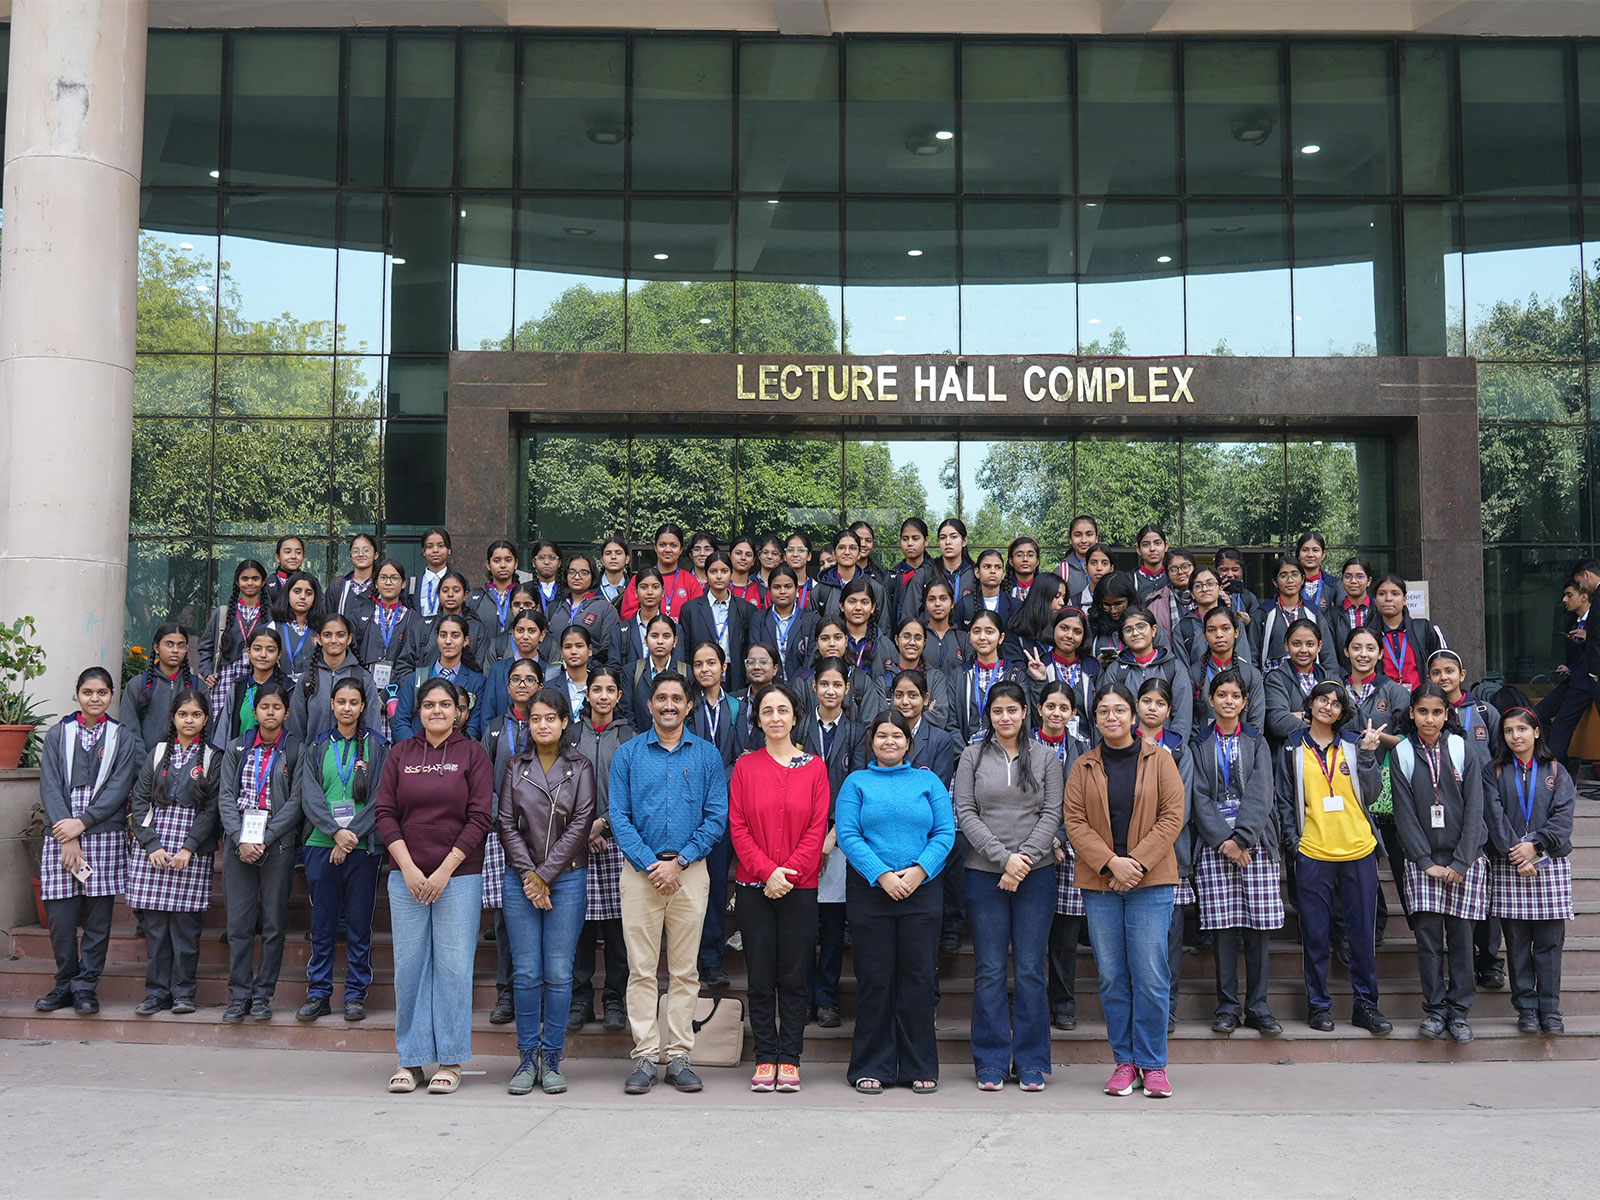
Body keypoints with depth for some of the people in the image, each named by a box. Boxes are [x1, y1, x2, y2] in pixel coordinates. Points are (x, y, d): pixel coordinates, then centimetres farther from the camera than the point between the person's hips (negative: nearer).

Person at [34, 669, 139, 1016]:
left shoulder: (122, 738, 7)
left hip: (105, 837, -1)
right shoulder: (58, 734, 8)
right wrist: (66, 839, -9)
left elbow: (119, 788, -2)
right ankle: (66, 984, 15)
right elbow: (50, 787, 1)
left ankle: (86, 987, 10)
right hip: (61, 837, 1)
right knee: (60, 918, -1)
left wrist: (81, 823, -13)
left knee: (98, 919, 0)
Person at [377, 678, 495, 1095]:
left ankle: (450, 1061, 9)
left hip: (459, 876, -2)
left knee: (454, 964, -1)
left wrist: (445, 869, -9)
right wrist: (408, 868, -6)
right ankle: (410, 1059, 15)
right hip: (407, 876, 2)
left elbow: (480, 817, -4)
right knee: (409, 966, 4)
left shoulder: (473, 753, 2)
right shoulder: (400, 754, 9)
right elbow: (385, 814, 5)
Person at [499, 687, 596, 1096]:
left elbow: (580, 825, -3)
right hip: (520, 878, 1)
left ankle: (553, 1059, 9)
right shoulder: (516, 766, 9)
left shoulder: (580, 767, 3)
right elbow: (506, 823, 4)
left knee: (559, 973, -1)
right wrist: (528, 873, -7)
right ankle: (528, 1058, 11)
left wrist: (546, 874, -9)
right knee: (526, 972, 2)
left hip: (567, 878, -1)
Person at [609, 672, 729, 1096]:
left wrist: (678, 862, -9)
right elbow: (619, 817, 1)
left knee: (685, 969, 4)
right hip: (640, 871, 0)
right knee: (641, 969, 0)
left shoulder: (706, 754, 6)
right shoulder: (628, 754, 6)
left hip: (690, 870, 1)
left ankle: (679, 1055, 11)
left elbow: (717, 818, 1)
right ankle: (645, 1055, 7)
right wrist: (650, 865, -10)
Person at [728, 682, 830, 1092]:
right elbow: (738, 827, 0)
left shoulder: (814, 767, 4)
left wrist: (790, 871, -11)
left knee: (795, 975, 3)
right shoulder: (745, 766, 5)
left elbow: (817, 827, -1)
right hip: (754, 886, 0)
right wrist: (767, 871, -12)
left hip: (799, 885, 0)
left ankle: (789, 1058, 12)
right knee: (760, 975, 4)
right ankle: (765, 1058, 14)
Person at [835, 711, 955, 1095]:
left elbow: (945, 833, 2)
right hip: (870, 892, -1)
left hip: (921, 891, 1)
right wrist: (882, 875, -14)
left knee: (918, 977, 3)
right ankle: (872, 1068, 11)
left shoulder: (928, 782, 11)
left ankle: (920, 1068, 13)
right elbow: (847, 835, -3)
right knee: (874, 979, 1)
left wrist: (919, 870, -13)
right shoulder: (857, 783, 8)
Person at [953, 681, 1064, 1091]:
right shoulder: (973, 757, 6)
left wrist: (1025, 858, -10)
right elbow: (965, 813, 0)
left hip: (1036, 874, 0)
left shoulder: (1045, 757, 8)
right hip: (984, 874, 0)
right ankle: (991, 1064, 11)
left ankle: (1031, 1064, 12)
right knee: (990, 970, 2)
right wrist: (1003, 857, -10)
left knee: (1031, 969, 3)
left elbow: (1052, 813, 2)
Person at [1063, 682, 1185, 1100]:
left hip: (1150, 881, -2)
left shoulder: (1158, 759, 6)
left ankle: (1153, 1064, 7)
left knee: (1151, 975, -4)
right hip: (1099, 882, 2)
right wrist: (1110, 862, -12)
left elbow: (1173, 816, -1)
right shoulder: (1084, 767, 10)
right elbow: (1075, 822, 3)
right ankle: (1125, 1061, 14)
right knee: (1112, 977, 5)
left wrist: (1138, 861, -11)